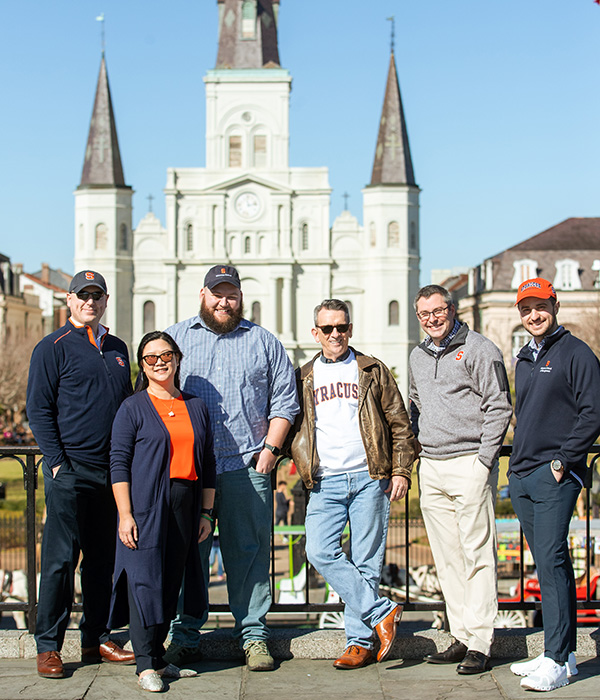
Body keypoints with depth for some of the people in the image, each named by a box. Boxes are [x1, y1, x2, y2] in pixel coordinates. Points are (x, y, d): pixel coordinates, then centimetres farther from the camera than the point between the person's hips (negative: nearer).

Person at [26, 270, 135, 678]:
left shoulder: (117, 349, 16)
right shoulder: (53, 348, -1)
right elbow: (38, 410, -5)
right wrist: (58, 461, -13)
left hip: (111, 471, 6)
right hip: (69, 472, -6)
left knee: (102, 558, 11)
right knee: (61, 558, -3)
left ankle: (96, 640, 20)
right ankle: (48, 647, 4)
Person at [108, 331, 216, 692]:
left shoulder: (197, 407, 13)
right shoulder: (133, 408, 1)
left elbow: (208, 464, 16)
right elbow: (119, 463, -4)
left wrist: (207, 513, 11)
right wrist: (125, 515, -12)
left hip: (185, 505, 4)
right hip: (145, 505, -4)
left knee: (172, 580, 8)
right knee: (145, 579, -6)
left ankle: (159, 658, 18)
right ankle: (146, 665, 0)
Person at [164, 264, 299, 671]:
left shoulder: (264, 342, 14)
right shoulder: (175, 339, 13)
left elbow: (284, 401, 11)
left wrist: (270, 448, -1)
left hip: (246, 466, 0)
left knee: (249, 553, 1)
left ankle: (254, 636, 9)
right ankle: (185, 637, 11)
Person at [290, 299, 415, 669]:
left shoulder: (374, 371, 8)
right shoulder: (304, 378, 14)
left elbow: (400, 424, 8)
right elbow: (292, 426, 20)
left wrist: (401, 470, -1)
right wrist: (301, 465, 5)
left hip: (369, 479, -2)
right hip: (326, 483, 2)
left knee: (366, 561, -1)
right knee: (320, 552, -14)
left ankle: (360, 641, 8)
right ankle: (381, 612, -5)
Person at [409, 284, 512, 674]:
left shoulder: (479, 350, -4)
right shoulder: (418, 357, 18)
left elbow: (498, 407, -8)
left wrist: (484, 461, -13)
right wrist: (415, 454, 19)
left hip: (469, 464, -7)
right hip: (431, 468, 7)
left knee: (478, 554, -7)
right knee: (447, 558, 7)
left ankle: (480, 644, -5)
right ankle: (462, 638, 13)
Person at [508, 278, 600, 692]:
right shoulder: (524, 360, 19)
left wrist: (563, 461, -14)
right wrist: (518, 463, 14)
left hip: (556, 476, -8)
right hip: (522, 477, 8)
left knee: (551, 561, -13)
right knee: (549, 565, 10)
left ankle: (556, 661, -12)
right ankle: (564, 653, 15)